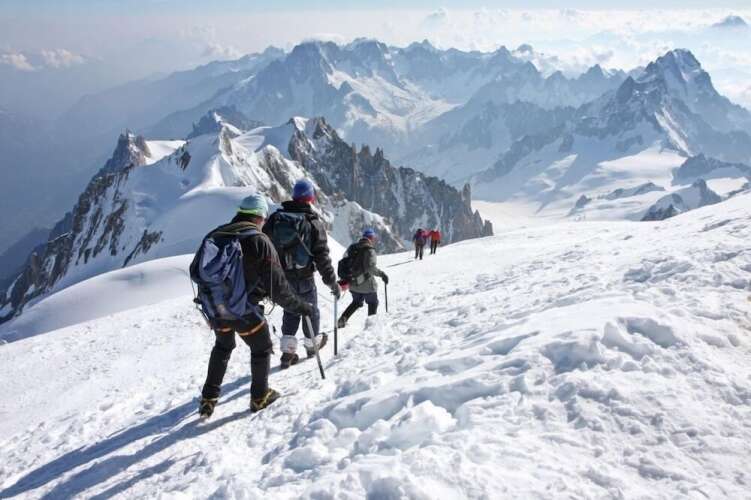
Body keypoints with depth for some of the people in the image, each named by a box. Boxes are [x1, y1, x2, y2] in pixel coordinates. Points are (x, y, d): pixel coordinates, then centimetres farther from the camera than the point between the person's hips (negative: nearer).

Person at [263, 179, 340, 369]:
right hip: (304, 279, -3)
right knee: (311, 311, 19)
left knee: (290, 311, 20)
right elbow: (322, 256, -14)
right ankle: (312, 343, 38)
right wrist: (332, 282, -7)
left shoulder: (275, 218, -2)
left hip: (280, 278, 4)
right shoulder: (314, 223, -13)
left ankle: (288, 351, 14)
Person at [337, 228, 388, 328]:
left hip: (353, 283, 7)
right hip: (366, 284, -6)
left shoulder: (352, 247, 6)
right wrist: (382, 274, -22)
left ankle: (342, 319, 15)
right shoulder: (369, 250, -15)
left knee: (356, 302, 26)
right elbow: (370, 267, -27)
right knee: (373, 303, 15)